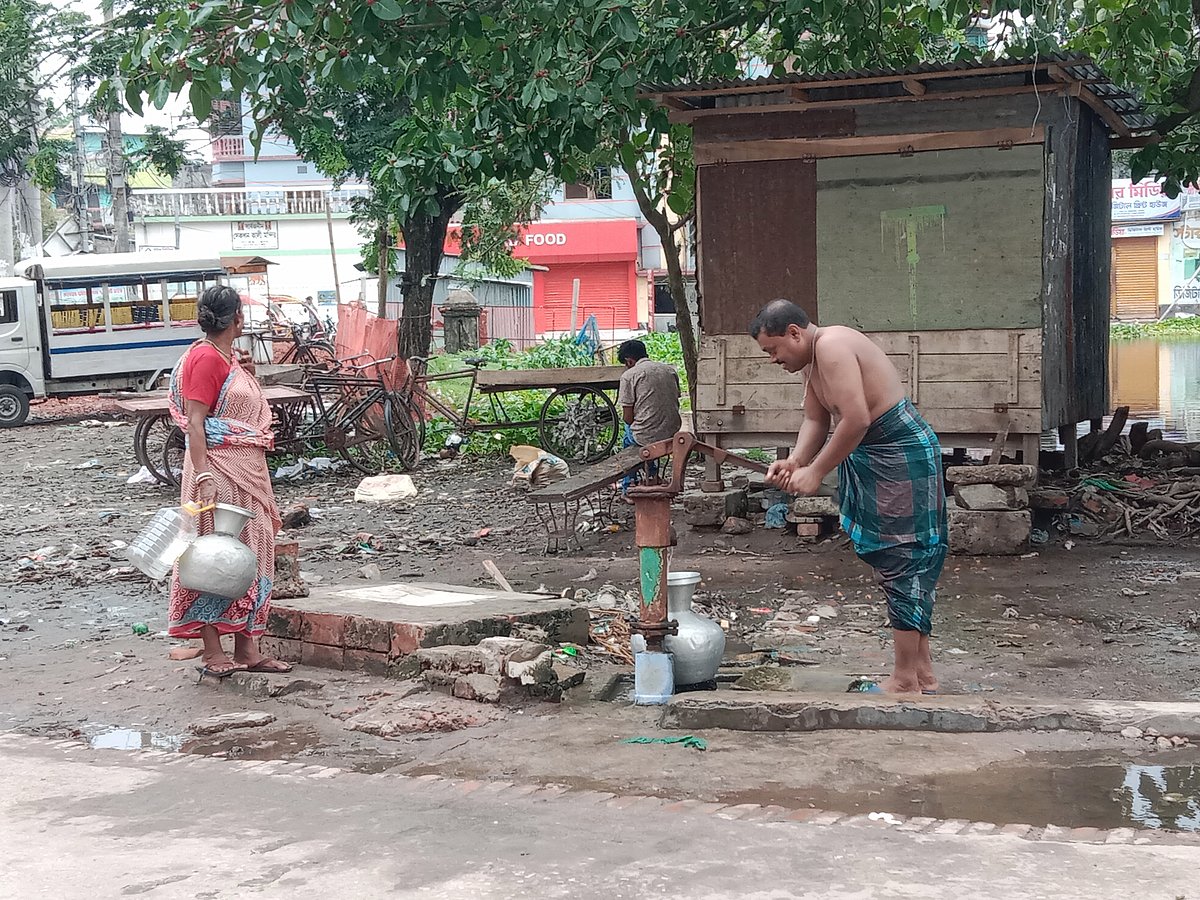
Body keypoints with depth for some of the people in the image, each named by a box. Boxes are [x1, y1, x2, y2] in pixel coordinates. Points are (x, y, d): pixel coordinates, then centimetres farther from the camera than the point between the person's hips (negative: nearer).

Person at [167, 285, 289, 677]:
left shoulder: (230, 356, 14)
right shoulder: (205, 357, -13)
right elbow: (194, 421, -18)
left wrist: (248, 374, 10)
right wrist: (202, 473, -25)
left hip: (248, 470, 10)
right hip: (220, 471, -10)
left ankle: (246, 648, 16)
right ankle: (212, 652, -2)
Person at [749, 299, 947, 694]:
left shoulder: (832, 347, -20)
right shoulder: (814, 359, 13)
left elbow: (856, 419, -28)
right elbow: (815, 420, 13)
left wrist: (815, 472, -21)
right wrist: (795, 461, -5)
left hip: (902, 456, -11)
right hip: (874, 458, 11)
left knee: (902, 561, -6)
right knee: (894, 562, 13)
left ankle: (905, 681, -1)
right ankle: (922, 675, 20)